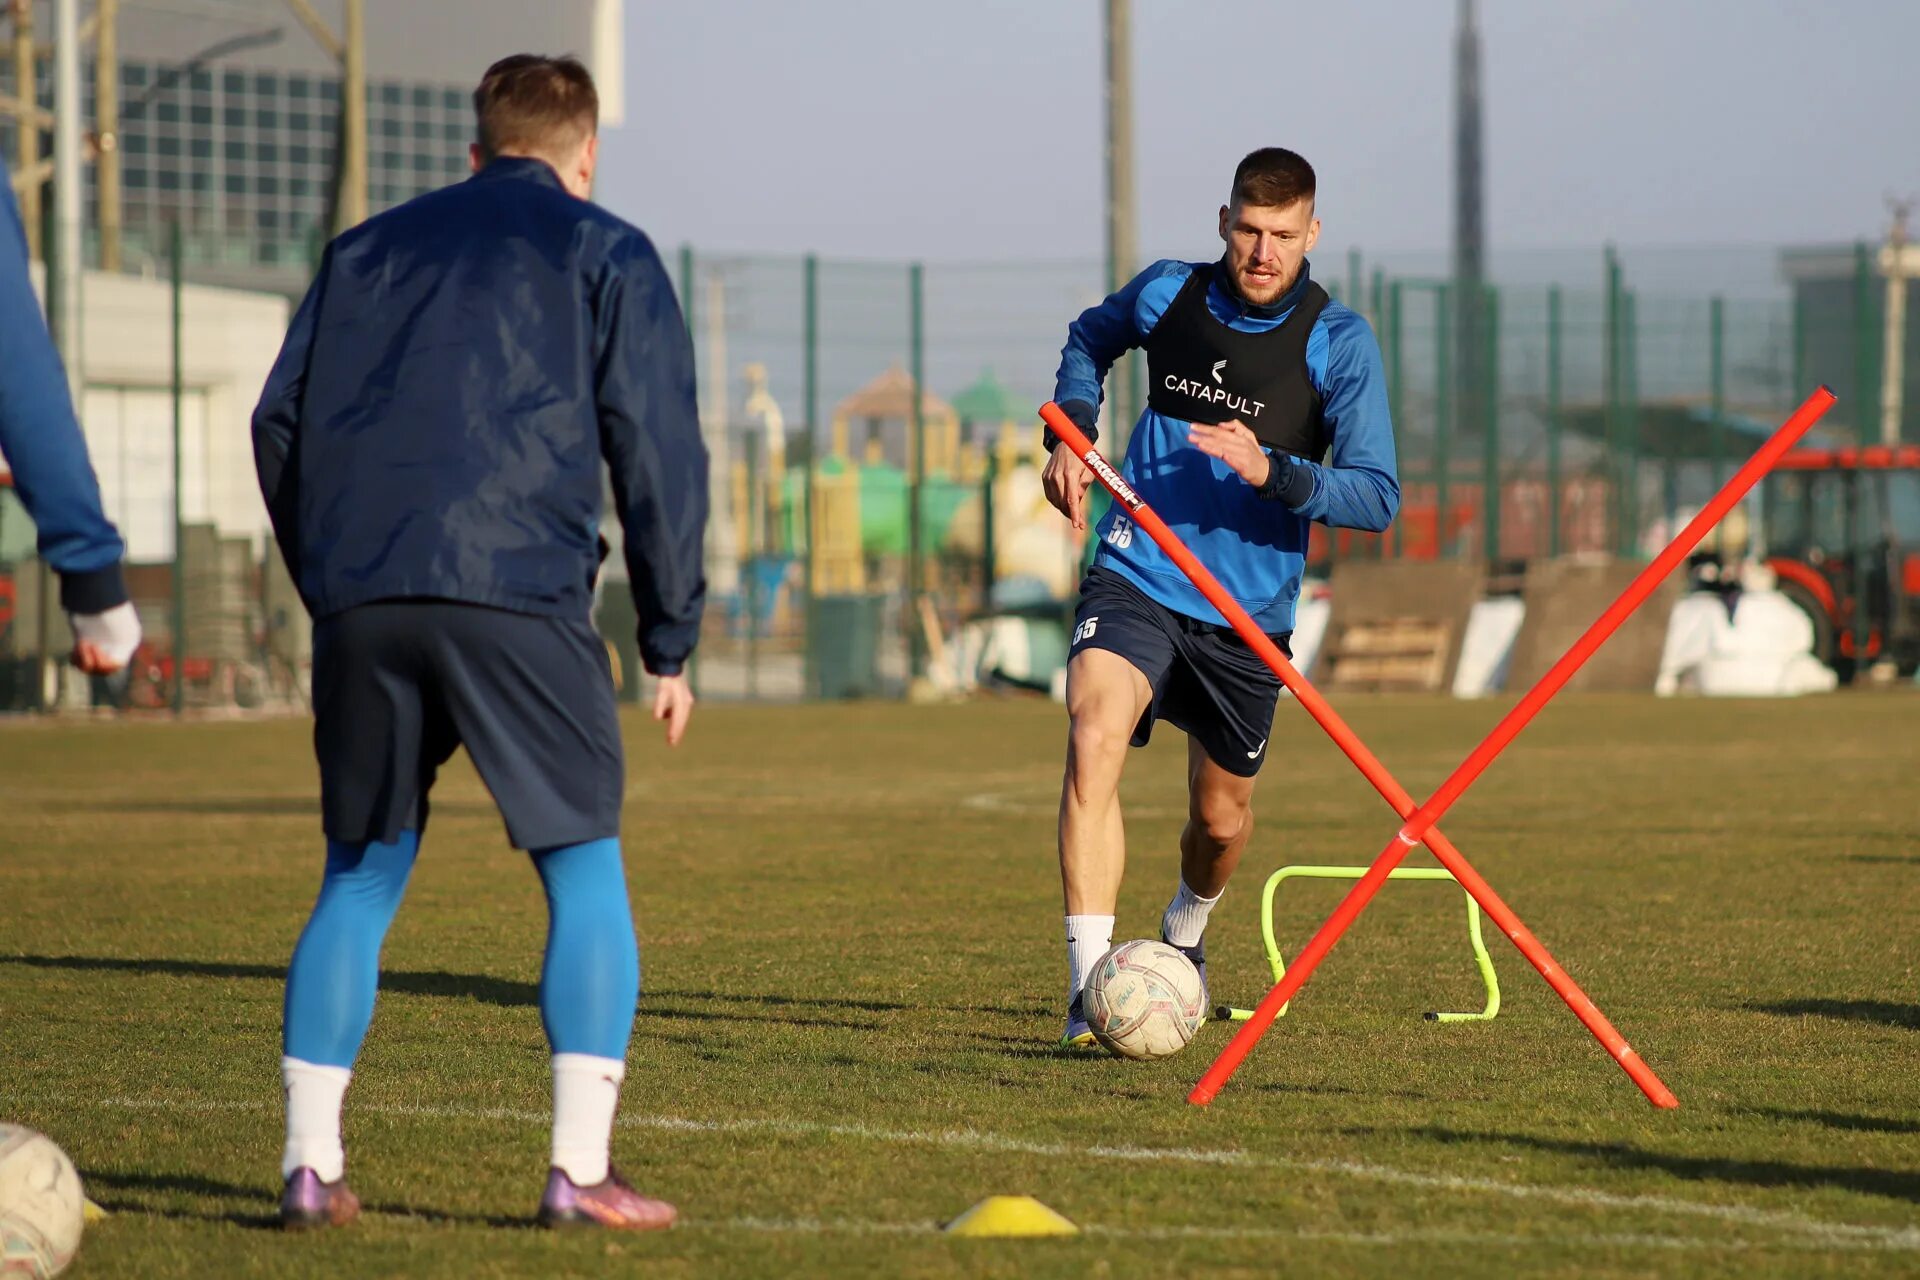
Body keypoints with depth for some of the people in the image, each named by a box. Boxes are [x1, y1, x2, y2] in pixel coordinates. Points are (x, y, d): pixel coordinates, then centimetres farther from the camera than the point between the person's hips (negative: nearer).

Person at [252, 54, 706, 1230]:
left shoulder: (368, 250, 23)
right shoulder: (607, 256, 12)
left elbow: (282, 426, 18)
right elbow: (658, 448, 5)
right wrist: (673, 639, 8)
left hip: (362, 601, 4)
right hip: (518, 597, -4)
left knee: (360, 881, 14)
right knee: (587, 874, 4)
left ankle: (310, 1164, 6)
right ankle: (581, 1170, -6)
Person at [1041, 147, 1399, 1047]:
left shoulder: (1339, 344, -9)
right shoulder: (1166, 295, -2)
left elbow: (1377, 496, -15)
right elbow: (1089, 340, 22)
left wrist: (1270, 472, -31)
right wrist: (1069, 435, 6)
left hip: (1248, 612, 0)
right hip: (1135, 578, 0)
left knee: (1221, 820, 14)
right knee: (1094, 739, -28)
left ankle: (1185, 932, 52)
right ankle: (1090, 987, -32)